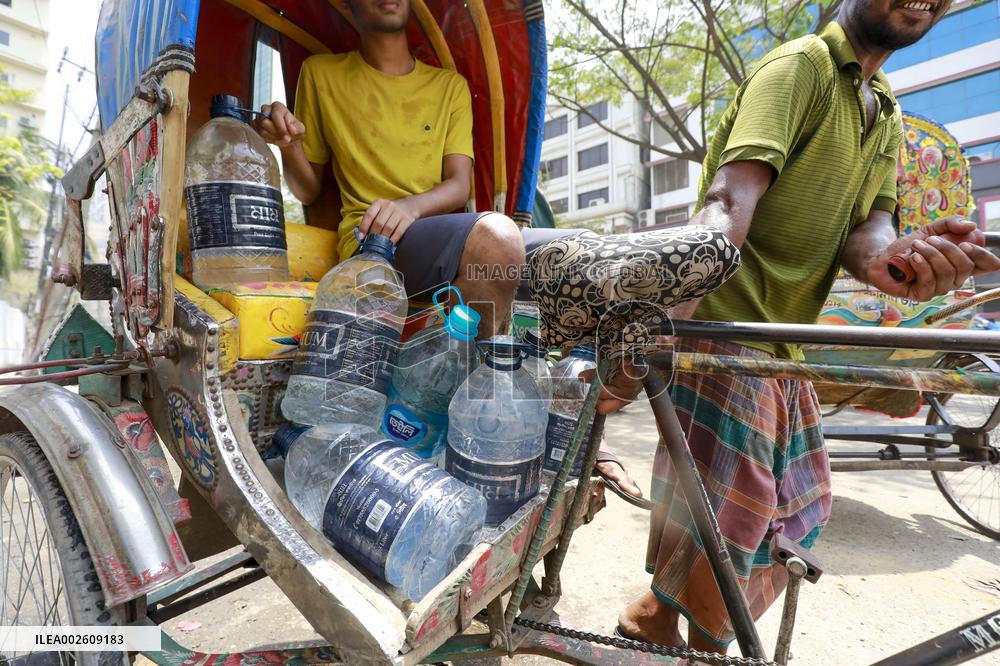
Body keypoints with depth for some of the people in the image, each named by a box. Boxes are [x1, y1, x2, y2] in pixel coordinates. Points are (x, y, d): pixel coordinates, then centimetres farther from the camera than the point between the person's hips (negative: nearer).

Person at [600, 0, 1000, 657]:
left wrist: (886, 255, -24)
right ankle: (657, 626, 25)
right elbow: (730, 201, -26)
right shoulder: (801, 64, -7)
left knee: (800, 510, 18)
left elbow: (867, 221, 3)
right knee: (724, 512, -6)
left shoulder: (887, 115, 19)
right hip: (724, 327, -9)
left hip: (783, 343, 9)